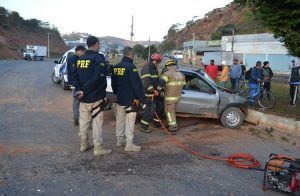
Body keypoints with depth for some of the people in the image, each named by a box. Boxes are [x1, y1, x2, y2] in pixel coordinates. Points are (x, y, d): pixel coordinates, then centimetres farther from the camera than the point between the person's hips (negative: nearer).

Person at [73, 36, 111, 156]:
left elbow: (75, 77, 6)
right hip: (96, 98, -7)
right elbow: (97, 78, -23)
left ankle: (83, 145, 25)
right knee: (97, 123, 0)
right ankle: (98, 149, 5)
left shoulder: (80, 59, 10)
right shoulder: (99, 58, -13)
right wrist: (84, 91, -19)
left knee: (83, 122, 15)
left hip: (83, 98, 7)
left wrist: (79, 90, -5)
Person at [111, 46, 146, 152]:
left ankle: (119, 140, 26)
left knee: (120, 119, 16)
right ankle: (129, 144, 1)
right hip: (130, 99, -8)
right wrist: (142, 99, -14)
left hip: (119, 98, 8)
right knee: (129, 121, -3)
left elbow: (113, 83, 17)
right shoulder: (131, 67, -17)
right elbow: (137, 85, -19)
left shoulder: (115, 67, 7)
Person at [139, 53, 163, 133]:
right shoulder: (147, 68, -17)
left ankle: (157, 122, 32)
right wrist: (153, 91, -24)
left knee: (159, 106, 16)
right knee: (150, 108, -11)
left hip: (154, 91, 10)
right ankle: (143, 126, -3)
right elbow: (146, 82, -25)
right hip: (148, 92, -10)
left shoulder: (154, 68, 15)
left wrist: (157, 89, 18)